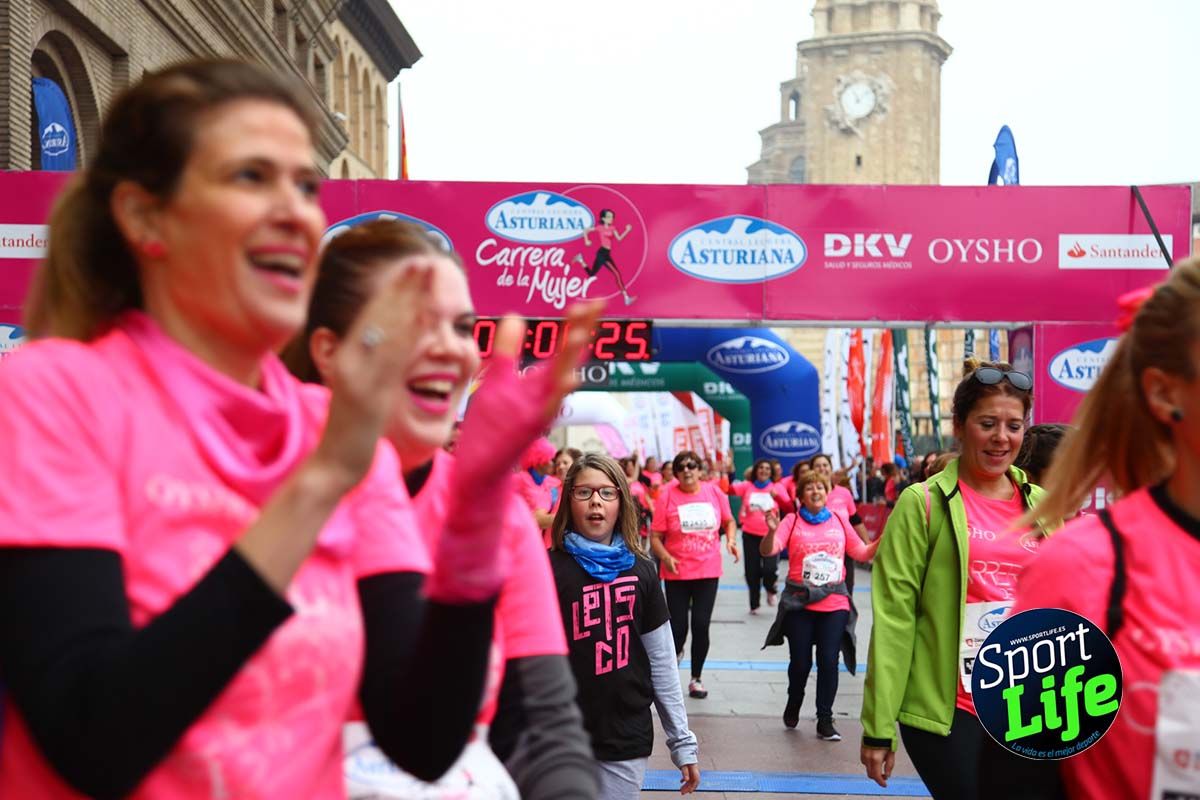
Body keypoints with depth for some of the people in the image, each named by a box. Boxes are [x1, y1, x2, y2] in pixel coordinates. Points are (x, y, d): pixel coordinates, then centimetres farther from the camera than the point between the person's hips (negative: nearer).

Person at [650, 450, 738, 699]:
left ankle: (696, 678, 19)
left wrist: (730, 539, -3)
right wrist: (665, 557, -23)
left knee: (701, 625, 2)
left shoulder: (714, 492, -2)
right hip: (677, 572, -2)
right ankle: (674, 653, 35)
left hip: (708, 571, 2)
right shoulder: (667, 495, -9)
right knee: (678, 627, 1)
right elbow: (655, 536, -6)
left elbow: (728, 521, 16)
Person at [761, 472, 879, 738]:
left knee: (828, 661, -3)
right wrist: (772, 531, -32)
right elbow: (767, 551, -13)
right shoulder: (792, 521, -2)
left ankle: (825, 720, 10)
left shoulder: (839, 519, 7)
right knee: (800, 662, 5)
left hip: (834, 604, 2)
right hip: (800, 604, -2)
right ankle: (793, 704, 34)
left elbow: (862, 553, 13)